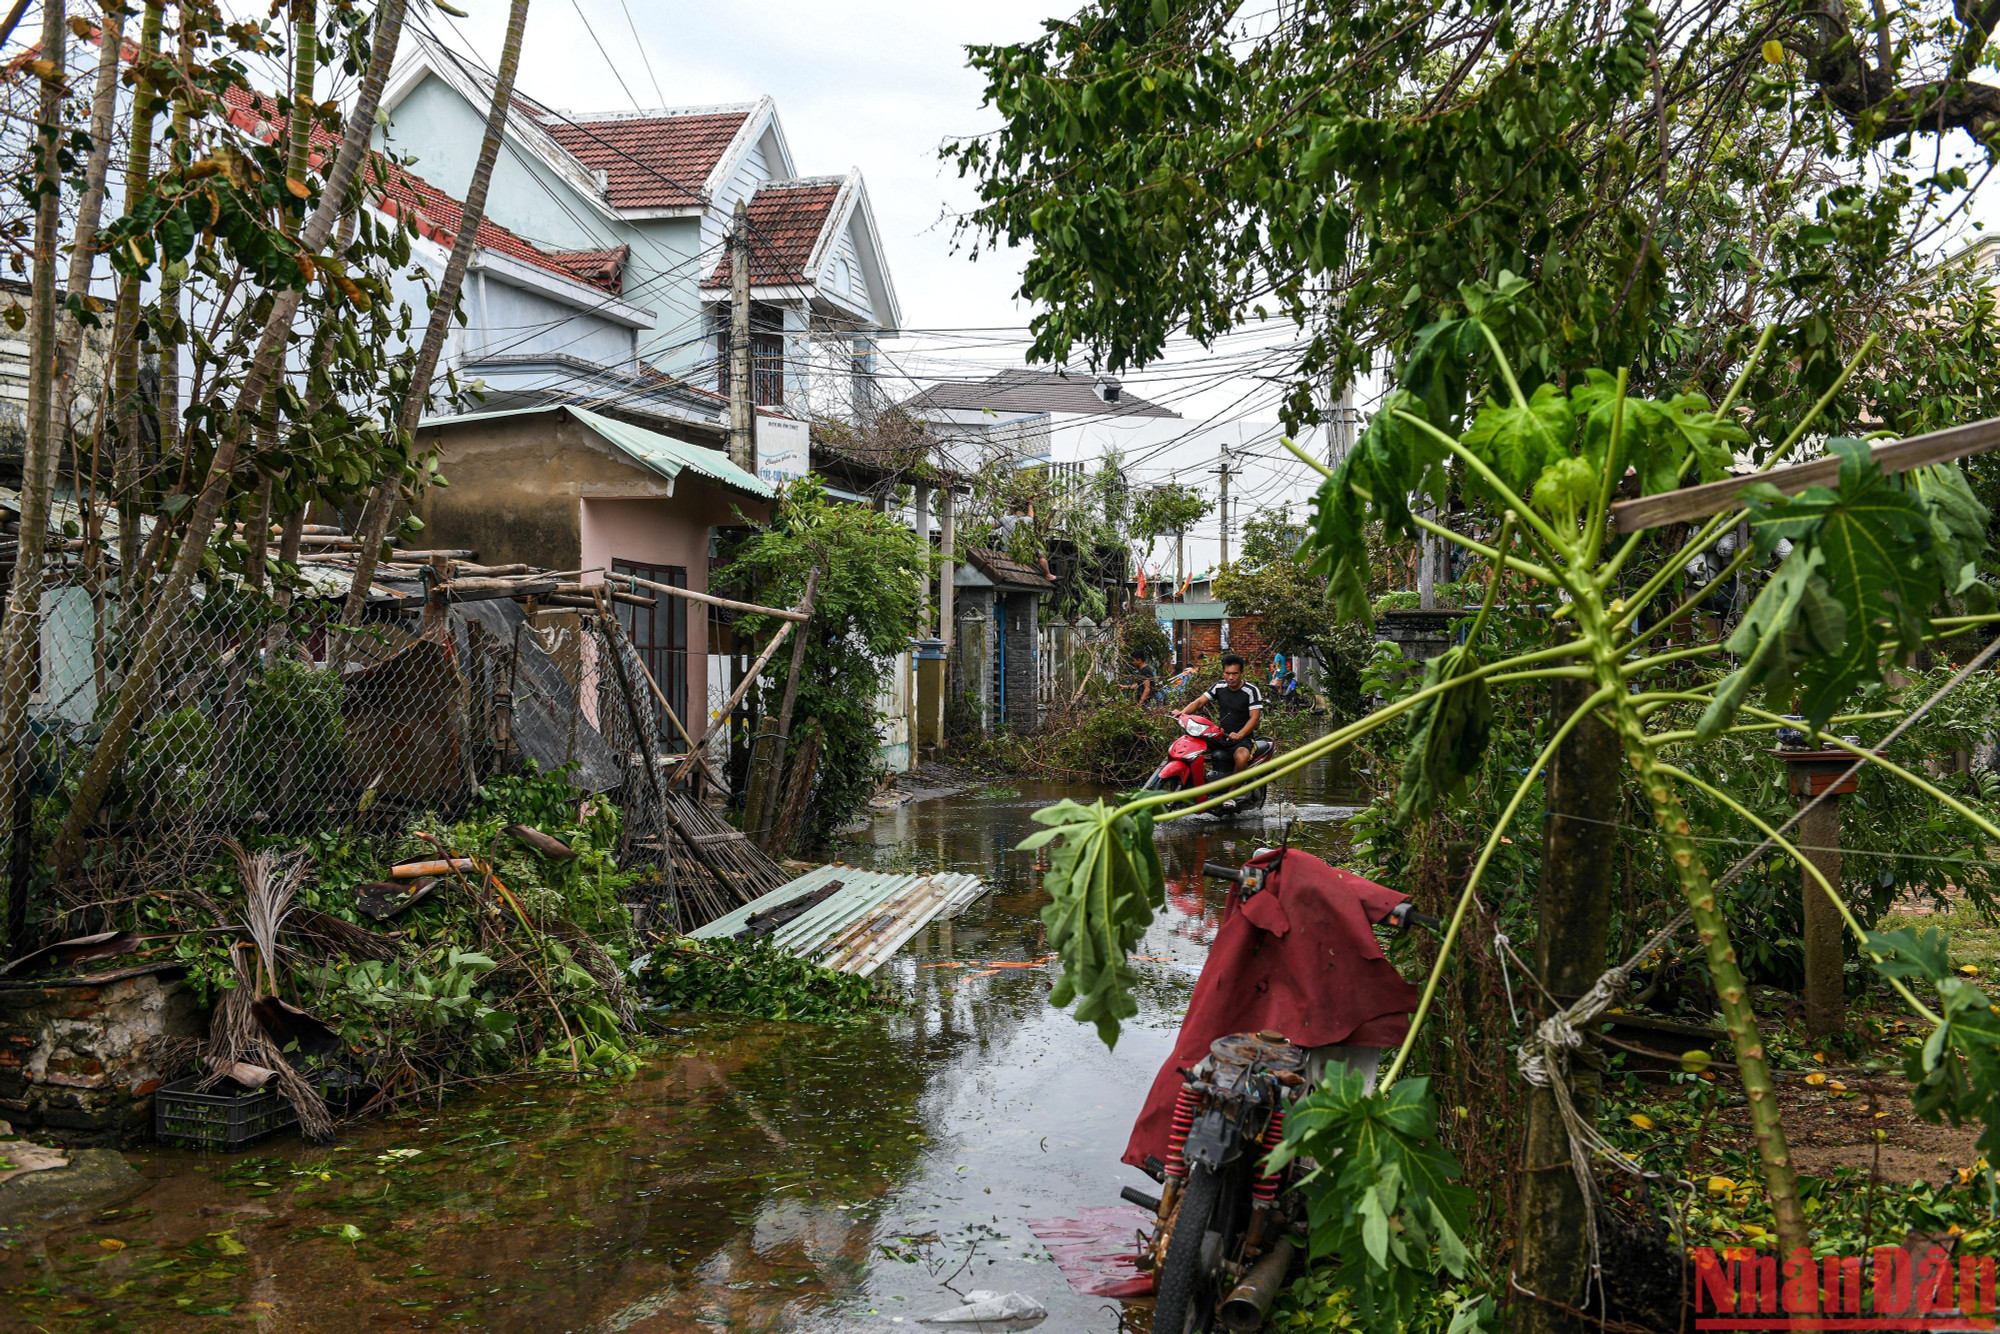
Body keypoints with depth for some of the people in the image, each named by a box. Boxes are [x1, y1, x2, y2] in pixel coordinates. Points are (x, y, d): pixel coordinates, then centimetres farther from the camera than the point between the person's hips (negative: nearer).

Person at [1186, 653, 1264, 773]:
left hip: (1243, 737, -5)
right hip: (1221, 735, 6)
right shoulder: (1219, 686, 6)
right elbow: (1199, 702, 3)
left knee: (1241, 758, -38)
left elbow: (1254, 718, -16)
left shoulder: (1252, 691, -9)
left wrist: (1239, 735, -34)